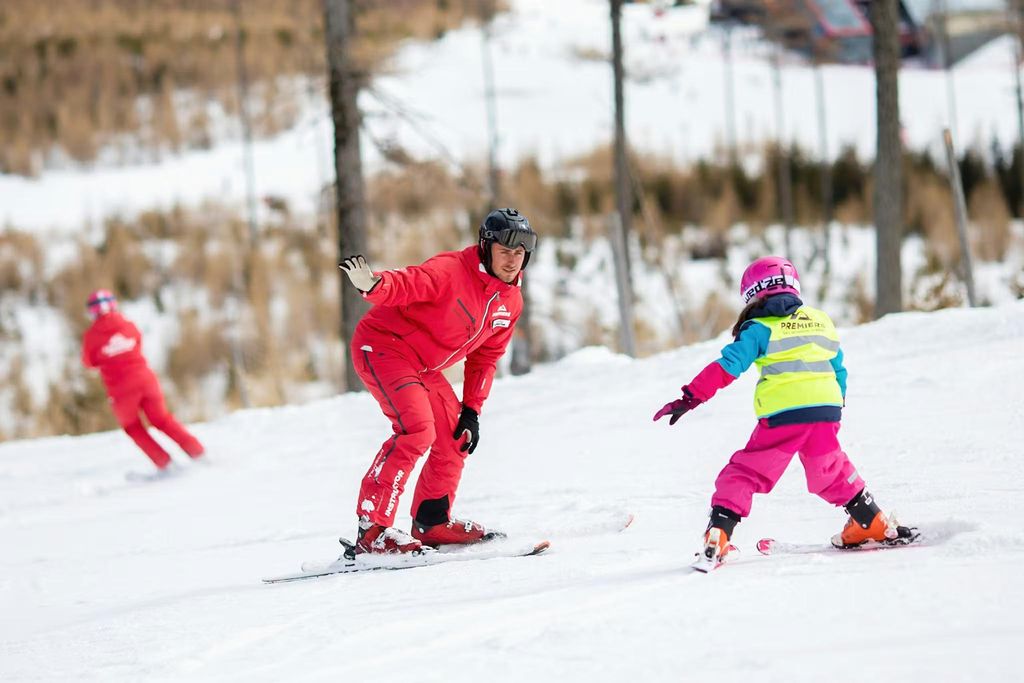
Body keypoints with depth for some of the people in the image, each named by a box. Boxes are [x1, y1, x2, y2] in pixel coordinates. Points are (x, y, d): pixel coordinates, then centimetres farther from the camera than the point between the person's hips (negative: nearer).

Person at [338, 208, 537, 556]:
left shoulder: (510, 302, 3)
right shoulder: (450, 271, -23)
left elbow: (485, 356, 13)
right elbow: (403, 284, -37)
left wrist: (472, 410, 8)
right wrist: (372, 284, -59)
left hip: (423, 367, 9)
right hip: (383, 347, -9)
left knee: (455, 439, 10)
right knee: (416, 430, -25)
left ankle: (432, 523, 27)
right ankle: (371, 529, -25)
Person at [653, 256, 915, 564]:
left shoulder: (759, 329, 2)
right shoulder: (821, 322, 18)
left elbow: (727, 366, -6)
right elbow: (839, 371, 25)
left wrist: (691, 397, -5)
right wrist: (835, 406, 38)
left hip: (782, 415, -5)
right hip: (826, 411, 5)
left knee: (745, 474, 2)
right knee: (831, 472, 26)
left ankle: (717, 538, -9)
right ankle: (875, 525, 28)